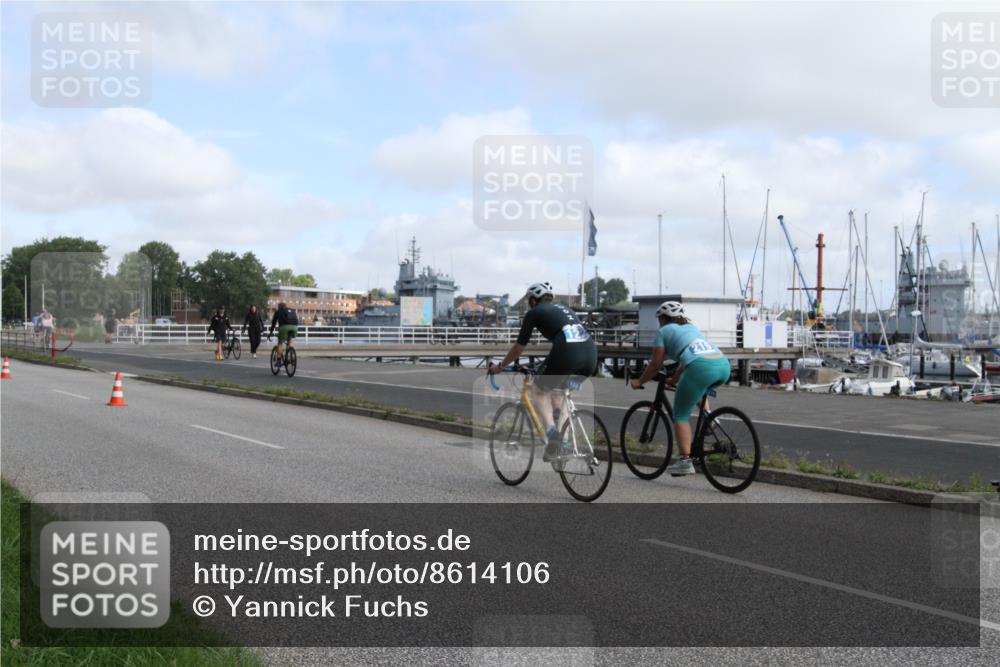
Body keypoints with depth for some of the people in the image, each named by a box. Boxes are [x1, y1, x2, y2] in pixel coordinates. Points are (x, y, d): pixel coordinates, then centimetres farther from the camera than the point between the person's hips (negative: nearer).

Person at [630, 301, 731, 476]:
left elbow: (655, 365, 14)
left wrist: (639, 381, 27)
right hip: (724, 365, 7)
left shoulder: (664, 331, 16)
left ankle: (685, 461, -2)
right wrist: (674, 379, 53)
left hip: (702, 368, -7)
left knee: (681, 415, 6)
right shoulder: (691, 327, 35)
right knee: (698, 388, 39)